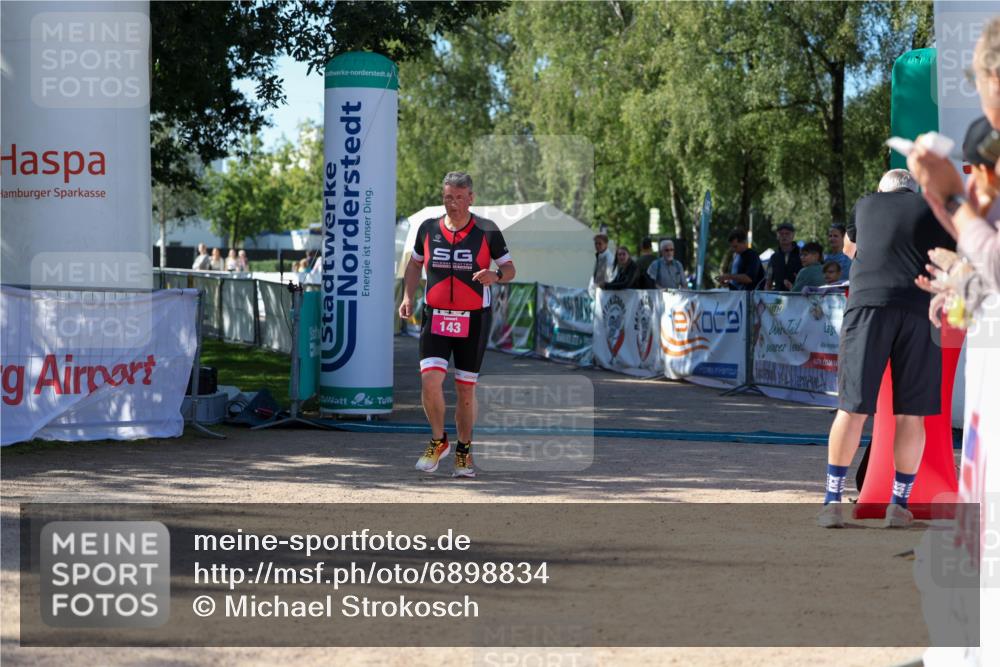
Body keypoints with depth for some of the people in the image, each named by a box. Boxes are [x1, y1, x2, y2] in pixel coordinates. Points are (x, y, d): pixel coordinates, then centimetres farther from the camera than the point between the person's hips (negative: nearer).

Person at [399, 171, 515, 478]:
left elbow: (510, 268, 2)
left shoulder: (487, 231, -4)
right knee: (430, 380, -14)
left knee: (466, 388, 5)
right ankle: (438, 441, 8)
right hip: (435, 316, 1)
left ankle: (464, 451, 21)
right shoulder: (428, 228, 2)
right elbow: (414, 263, 18)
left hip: (474, 318, -1)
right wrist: (407, 297, 5)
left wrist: (495, 276, -21)